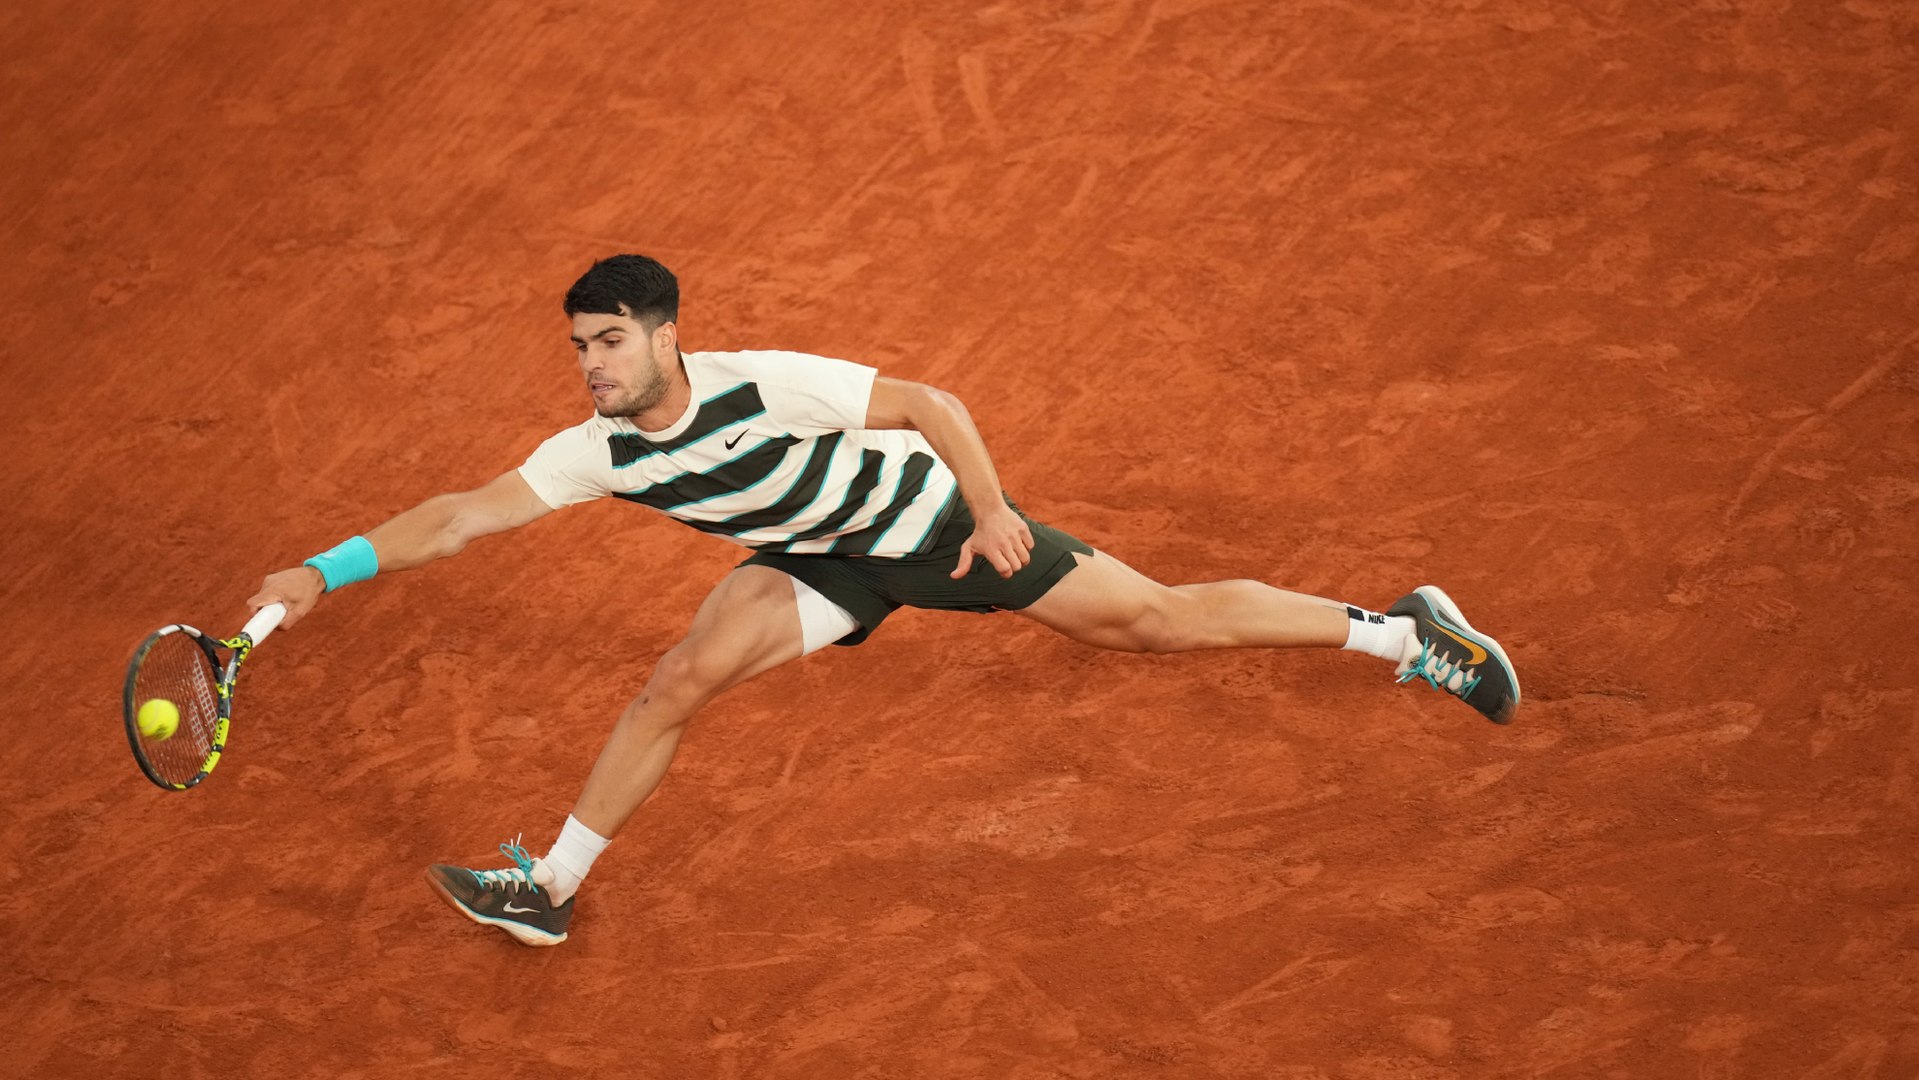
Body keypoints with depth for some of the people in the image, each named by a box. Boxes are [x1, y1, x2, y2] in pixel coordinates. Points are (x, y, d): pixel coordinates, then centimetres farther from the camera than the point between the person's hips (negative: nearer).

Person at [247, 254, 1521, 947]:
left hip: (934, 520, -4)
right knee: (683, 676, -13)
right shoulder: (598, 453, -16)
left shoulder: (765, 386, -31)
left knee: (1157, 619, -7)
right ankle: (550, 889, 2)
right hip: (829, 565, 4)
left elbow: (930, 402, -24)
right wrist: (326, 572, -25)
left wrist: (989, 508, -32)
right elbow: (462, 516, -16)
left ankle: (1402, 630, 4)